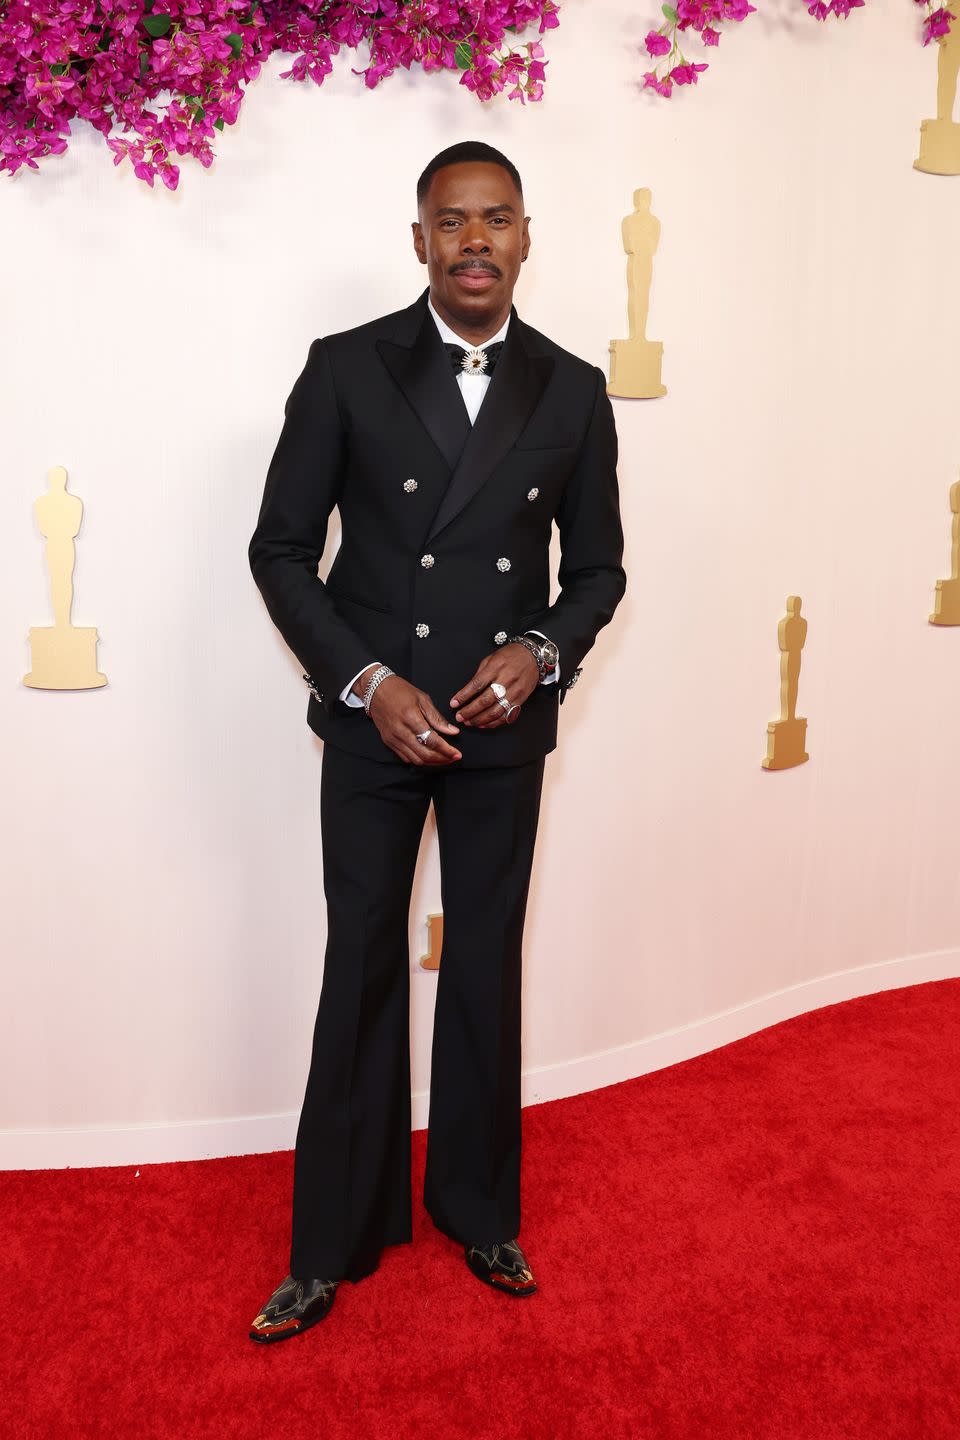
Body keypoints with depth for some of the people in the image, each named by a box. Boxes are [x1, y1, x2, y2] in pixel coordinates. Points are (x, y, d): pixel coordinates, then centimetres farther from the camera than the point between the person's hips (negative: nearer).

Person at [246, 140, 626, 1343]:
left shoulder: (571, 392, 3)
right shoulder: (345, 369, -3)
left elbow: (598, 565, 9)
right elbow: (280, 549, -3)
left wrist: (542, 652, -11)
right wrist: (367, 681, -14)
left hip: (503, 727, 2)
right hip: (372, 722, -1)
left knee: (487, 972, 13)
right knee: (361, 973, 7)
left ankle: (479, 1211, 33)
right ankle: (335, 1243, 24)